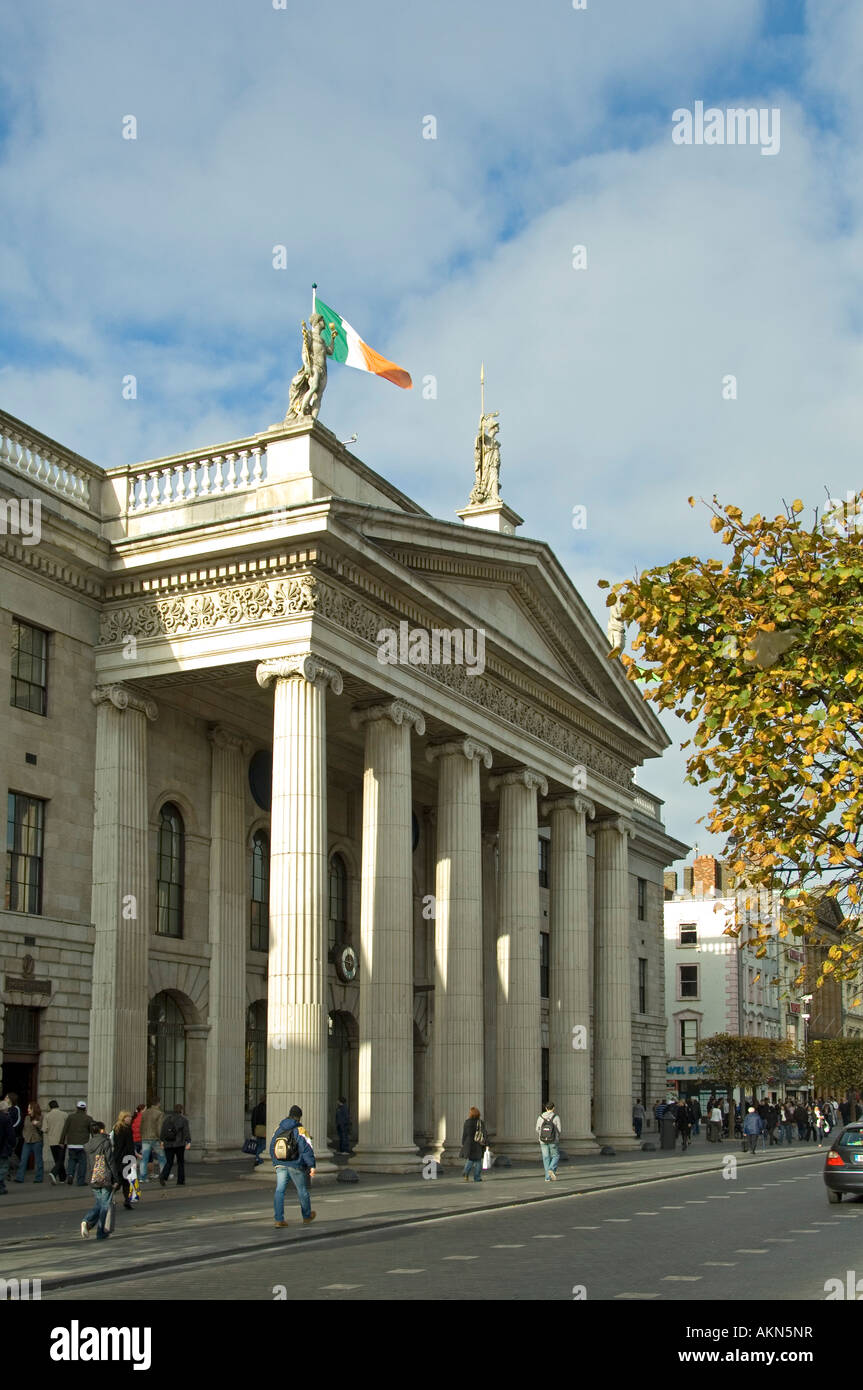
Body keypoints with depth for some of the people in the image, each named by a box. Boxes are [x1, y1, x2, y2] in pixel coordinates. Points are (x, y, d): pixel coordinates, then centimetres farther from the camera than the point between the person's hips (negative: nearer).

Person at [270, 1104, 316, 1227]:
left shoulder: (279, 1129, 7)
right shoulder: (299, 1130, -10)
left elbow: (272, 1147, 16)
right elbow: (306, 1149, -15)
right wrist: (311, 1166, -14)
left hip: (280, 1165, 4)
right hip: (295, 1166, -4)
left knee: (279, 1191, 2)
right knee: (302, 1190, 13)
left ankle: (279, 1219, -9)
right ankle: (307, 1216, 28)